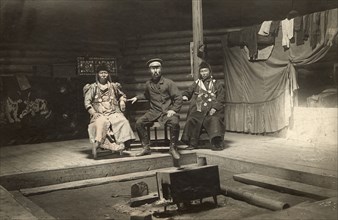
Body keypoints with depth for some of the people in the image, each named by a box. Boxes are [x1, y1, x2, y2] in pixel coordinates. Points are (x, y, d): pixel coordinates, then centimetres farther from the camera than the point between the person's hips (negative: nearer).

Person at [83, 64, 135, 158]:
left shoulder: (113, 86, 19)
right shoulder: (93, 87, 9)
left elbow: (121, 95, 34)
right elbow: (87, 103, 3)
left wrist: (122, 101, 11)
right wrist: (94, 113, -12)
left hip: (114, 113, 3)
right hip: (99, 114, -3)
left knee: (123, 121, -29)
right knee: (102, 122, -38)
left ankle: (121, 145, -32)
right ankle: (96, 145, -40)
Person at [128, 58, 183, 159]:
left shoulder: (168, 83, -2)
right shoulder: (148, 84, 11)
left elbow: (178, 98, -3)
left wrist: (173, 110, -15)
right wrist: (137, 97, 19)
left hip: (167, 111, -4)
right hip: (154, 112, 4)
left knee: (174, 123, -34)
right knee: (139, 122, -17)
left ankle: (173, 148, -14)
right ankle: (146, 148, -4)